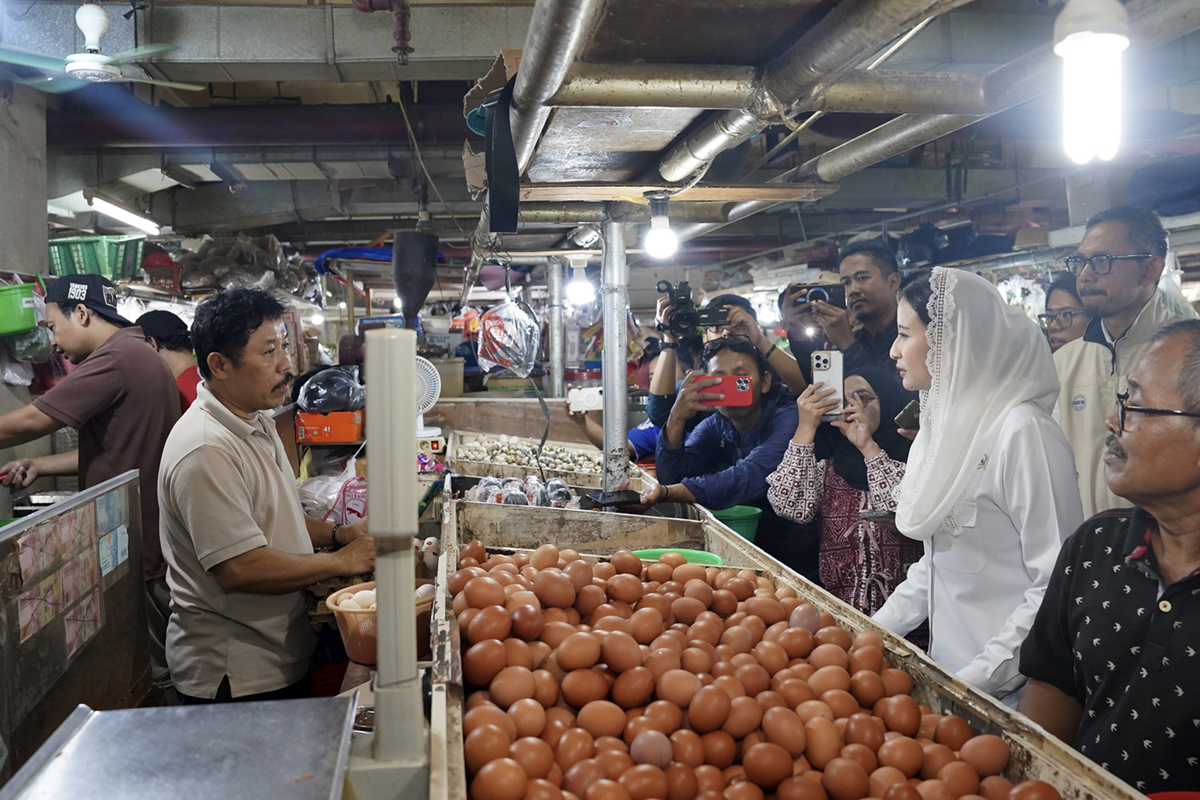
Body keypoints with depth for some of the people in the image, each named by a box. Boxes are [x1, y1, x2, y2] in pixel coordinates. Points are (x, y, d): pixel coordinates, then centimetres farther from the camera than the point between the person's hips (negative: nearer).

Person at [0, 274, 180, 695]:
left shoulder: (117, 357, -18)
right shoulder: (137, 353, 15)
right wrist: (38, 466, 11)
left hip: (136, 553, -10)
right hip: (148, 544, 10)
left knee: (148, 674, 1)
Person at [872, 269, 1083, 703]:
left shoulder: (1022, 431, -19)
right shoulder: (948, 421, 8)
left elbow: (1057, 586, -22)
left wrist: (979, 680, -24)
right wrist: (872, 631, 8)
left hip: (1007, 690, -7)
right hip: (947, 667, 8)